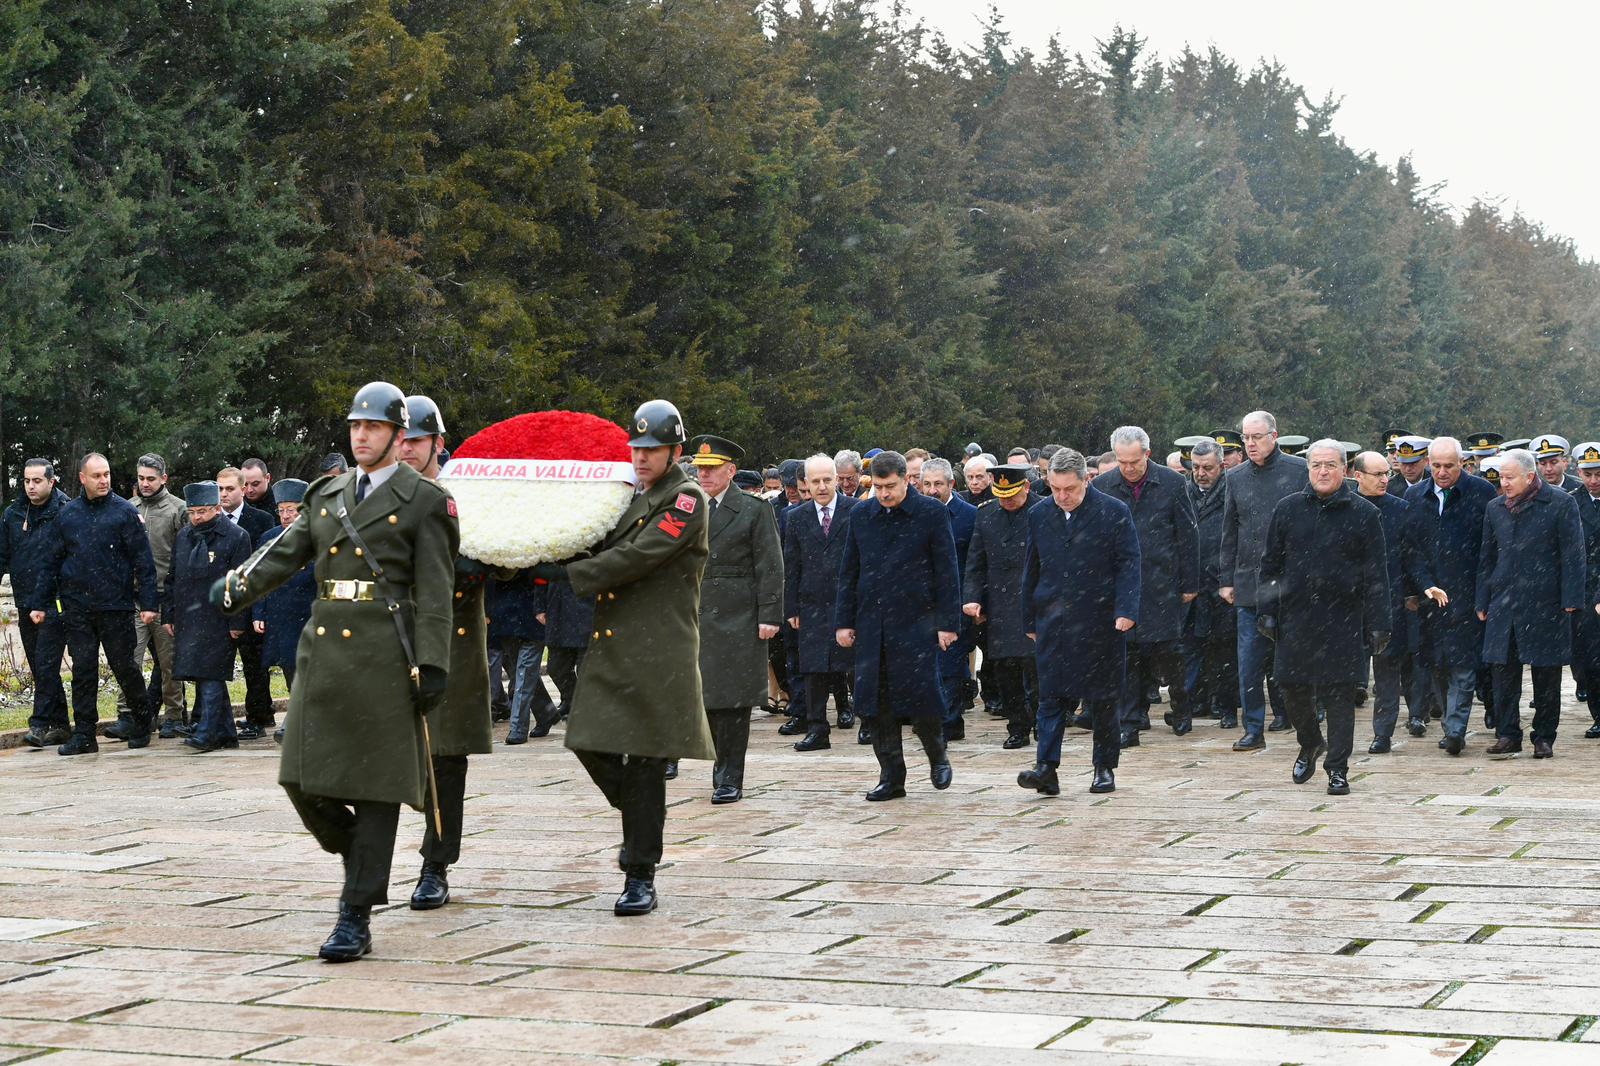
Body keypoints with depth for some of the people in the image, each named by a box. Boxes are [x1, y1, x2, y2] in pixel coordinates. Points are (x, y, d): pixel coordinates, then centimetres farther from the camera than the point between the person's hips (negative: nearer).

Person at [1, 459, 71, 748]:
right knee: (39, 668, 9)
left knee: (46, 666, -11)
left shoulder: (65, 513, -7)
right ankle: (59, 725, 16)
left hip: (56, 604, -6)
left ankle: (40, 724, -8)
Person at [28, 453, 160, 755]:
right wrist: (39, 602, 7)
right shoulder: (67, 515, 8)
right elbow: (50, 561, 12)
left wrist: (148, 602, -9)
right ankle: (84, 734, 7)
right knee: (83, 669, 2)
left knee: (124, 666, 3)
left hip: (116, 606, -3)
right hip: (77, 608, 3)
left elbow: (143, 561, -3)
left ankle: (141, 722, 22)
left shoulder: (125, 512, -1)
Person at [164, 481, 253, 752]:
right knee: (208, 677, 9)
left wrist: (237, 622, -11)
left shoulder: (235, 537, -5)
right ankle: (225, 733, 15)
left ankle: (208, 732, -10)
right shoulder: (183, 537, 13)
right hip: (187, 620, 6)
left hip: (217, 621, -6)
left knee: (210, 674, -11)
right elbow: (171, 579, 17)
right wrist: (168, 615, 12)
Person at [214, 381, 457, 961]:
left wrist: (431, 666, -11)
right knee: (302, 776, 0)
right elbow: (285, 550, 9)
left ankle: (356, 916, 1)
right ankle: (361, 859, 28)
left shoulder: (424, 501, 0)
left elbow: (435, 592, -4)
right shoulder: (325, 494, 16)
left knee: (375, 783, -3)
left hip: (384, 656, -5)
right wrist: (239, 586, -9)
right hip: (323, 647, 5)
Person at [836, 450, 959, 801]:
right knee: (878, 705, 3)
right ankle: (891, 776, 11)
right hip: (872, 624, 4)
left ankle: (937, 756, 20)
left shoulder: (932, 513, -3)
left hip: (916, 621, -4)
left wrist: (948, 622, -7)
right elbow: (848, 572, 13)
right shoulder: (861, 516, 8)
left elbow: (946, 571, -3)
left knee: (920, 695, -8)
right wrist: (843, 621, 8)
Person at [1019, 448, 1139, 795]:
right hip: (1053, 623, 2)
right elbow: (1031, 570, 13)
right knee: (1051, 695, -5)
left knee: (1102, 698, 6)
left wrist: (1126, 611, -16)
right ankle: (1047, 768, -9)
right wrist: (1030, 621, 12)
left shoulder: (1114, 512, -4)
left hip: (1101, 623, -2)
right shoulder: (1039, 515, 7)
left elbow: (1128, 564, -5)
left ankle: (1105, 767, 17)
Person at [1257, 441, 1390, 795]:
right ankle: (1310, 744, 33)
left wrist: (1378, 624, -3)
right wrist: (1267, 611, 4)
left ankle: (1337, 769, 7)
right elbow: (1270, 564, 11)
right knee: (1293, 688, 6)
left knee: (1340, 695, -2)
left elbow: (1376, 574, 1)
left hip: (1343, 621, -2)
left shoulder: (1363, 514, 2)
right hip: (1296, 617, 2)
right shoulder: (1287, 510, 7)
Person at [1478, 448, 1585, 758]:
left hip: (1545, 604, -4)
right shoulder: (1495, 508, 10)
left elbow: (1573, 555, -6)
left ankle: (1544, 738, 12)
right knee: (1504, 672, 2)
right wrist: (1484, 602, 12)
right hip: (1504, 603, 4)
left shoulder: (1561, 504, -5)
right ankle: (1507, 735, 9)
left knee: (1546, 675, 3)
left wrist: (1571, 600, -10)